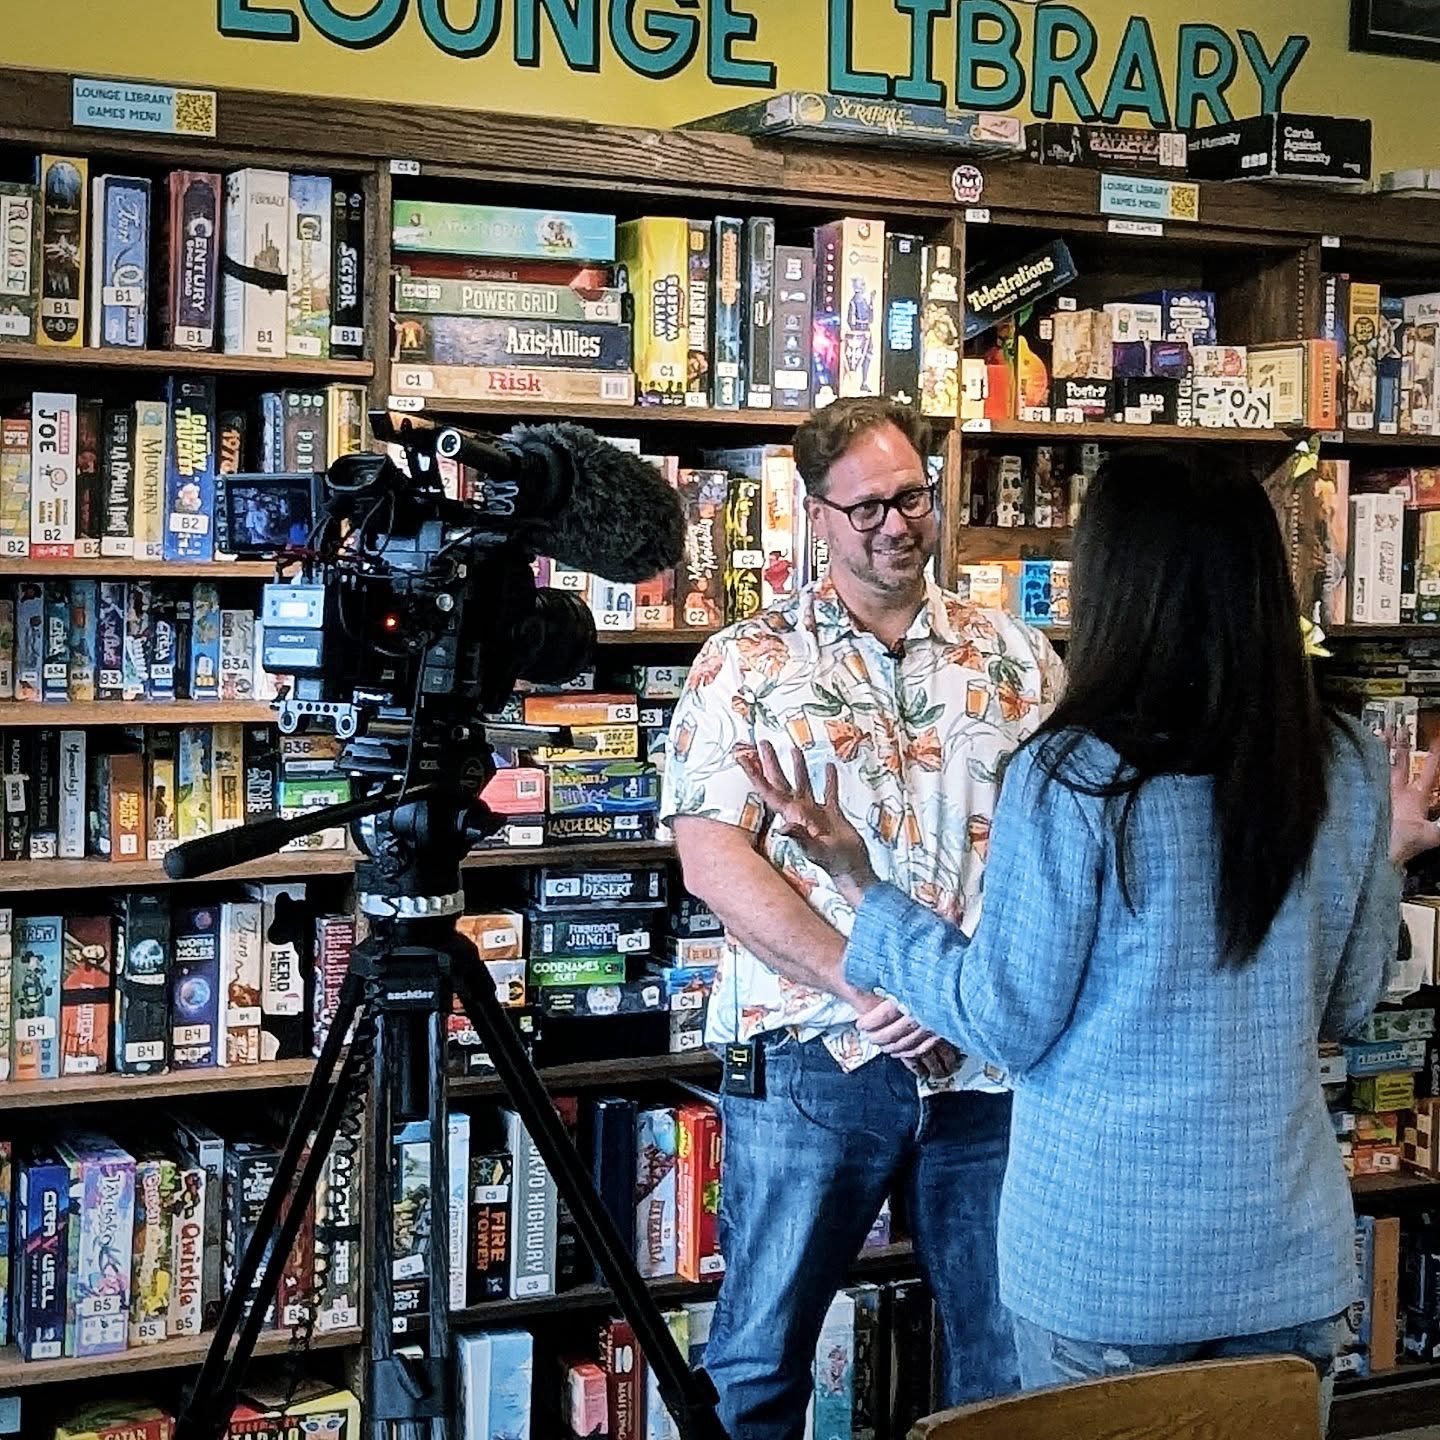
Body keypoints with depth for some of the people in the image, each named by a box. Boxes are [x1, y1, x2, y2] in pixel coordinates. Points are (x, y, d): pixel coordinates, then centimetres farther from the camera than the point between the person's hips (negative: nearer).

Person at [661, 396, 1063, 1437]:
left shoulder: (1016, 657, 8)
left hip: (992, 1058, 2)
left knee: (1013, 1355, 13)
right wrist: (868, 980, -18)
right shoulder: (747, 666, 0)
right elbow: (713, 859, -9)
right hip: (813, 1058, -2)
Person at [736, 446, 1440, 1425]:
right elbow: (1346, 1008, 7)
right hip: (1289, 1244, 4)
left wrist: (861, 885, -2)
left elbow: (1006, 1024, -11)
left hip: (1108, 1252, -4)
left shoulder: (1073, 776, -18)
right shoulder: (1347, 768, -4)